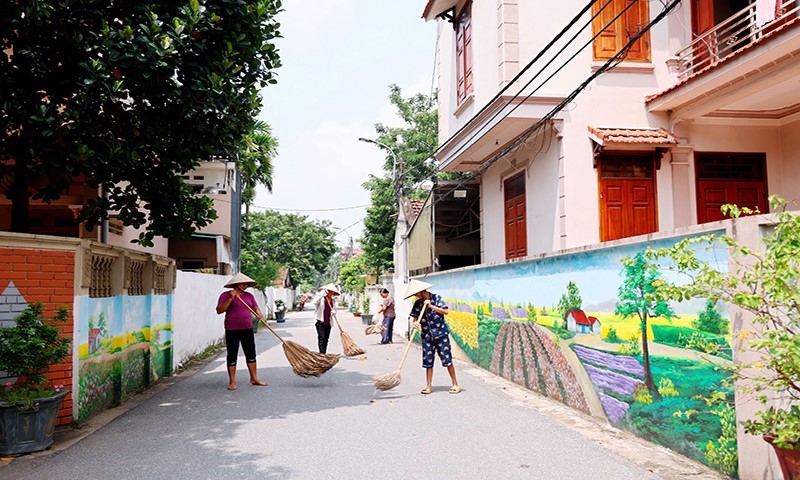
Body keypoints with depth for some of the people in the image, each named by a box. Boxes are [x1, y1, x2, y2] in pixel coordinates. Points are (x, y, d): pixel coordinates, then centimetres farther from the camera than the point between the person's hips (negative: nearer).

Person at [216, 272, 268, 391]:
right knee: (232, 355, 1)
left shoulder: (249, 296, 11)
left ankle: (254, 378, 20)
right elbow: (219, 310, -13)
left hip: (247, 329, 5)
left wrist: (259, 314, -11)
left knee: (251, 354, 10)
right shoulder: (226, 295, -5)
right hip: (232, 330, -5)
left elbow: (255, 308, 11)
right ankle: (232, 382, 9)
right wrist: (230, 299, -22)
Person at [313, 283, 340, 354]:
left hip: (328, 323, 6)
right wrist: (322, 292, -25)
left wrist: (334, 312, -7)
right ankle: (322, 353, -17)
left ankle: (324, 353, 16)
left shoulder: (333, 300, 13)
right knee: (322, 338, -13)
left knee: (326, 339, 9)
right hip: (320, 322, -6)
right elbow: (315, 302, -26)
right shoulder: (321, 298, -5)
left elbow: (334, 310, 19)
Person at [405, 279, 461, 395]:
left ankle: (455, 384, 7)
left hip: (441, 334, -4)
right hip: (427, 336, 4)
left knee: (447, 359, -2)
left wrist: (431, 306, -19)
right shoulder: (418, 303, 4)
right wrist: (415, 323, -19)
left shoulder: (436, 298, -6)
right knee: (428, 362, 4)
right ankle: (429, 386, 12)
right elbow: (415, 318, 4)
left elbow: (446, 311, -12)